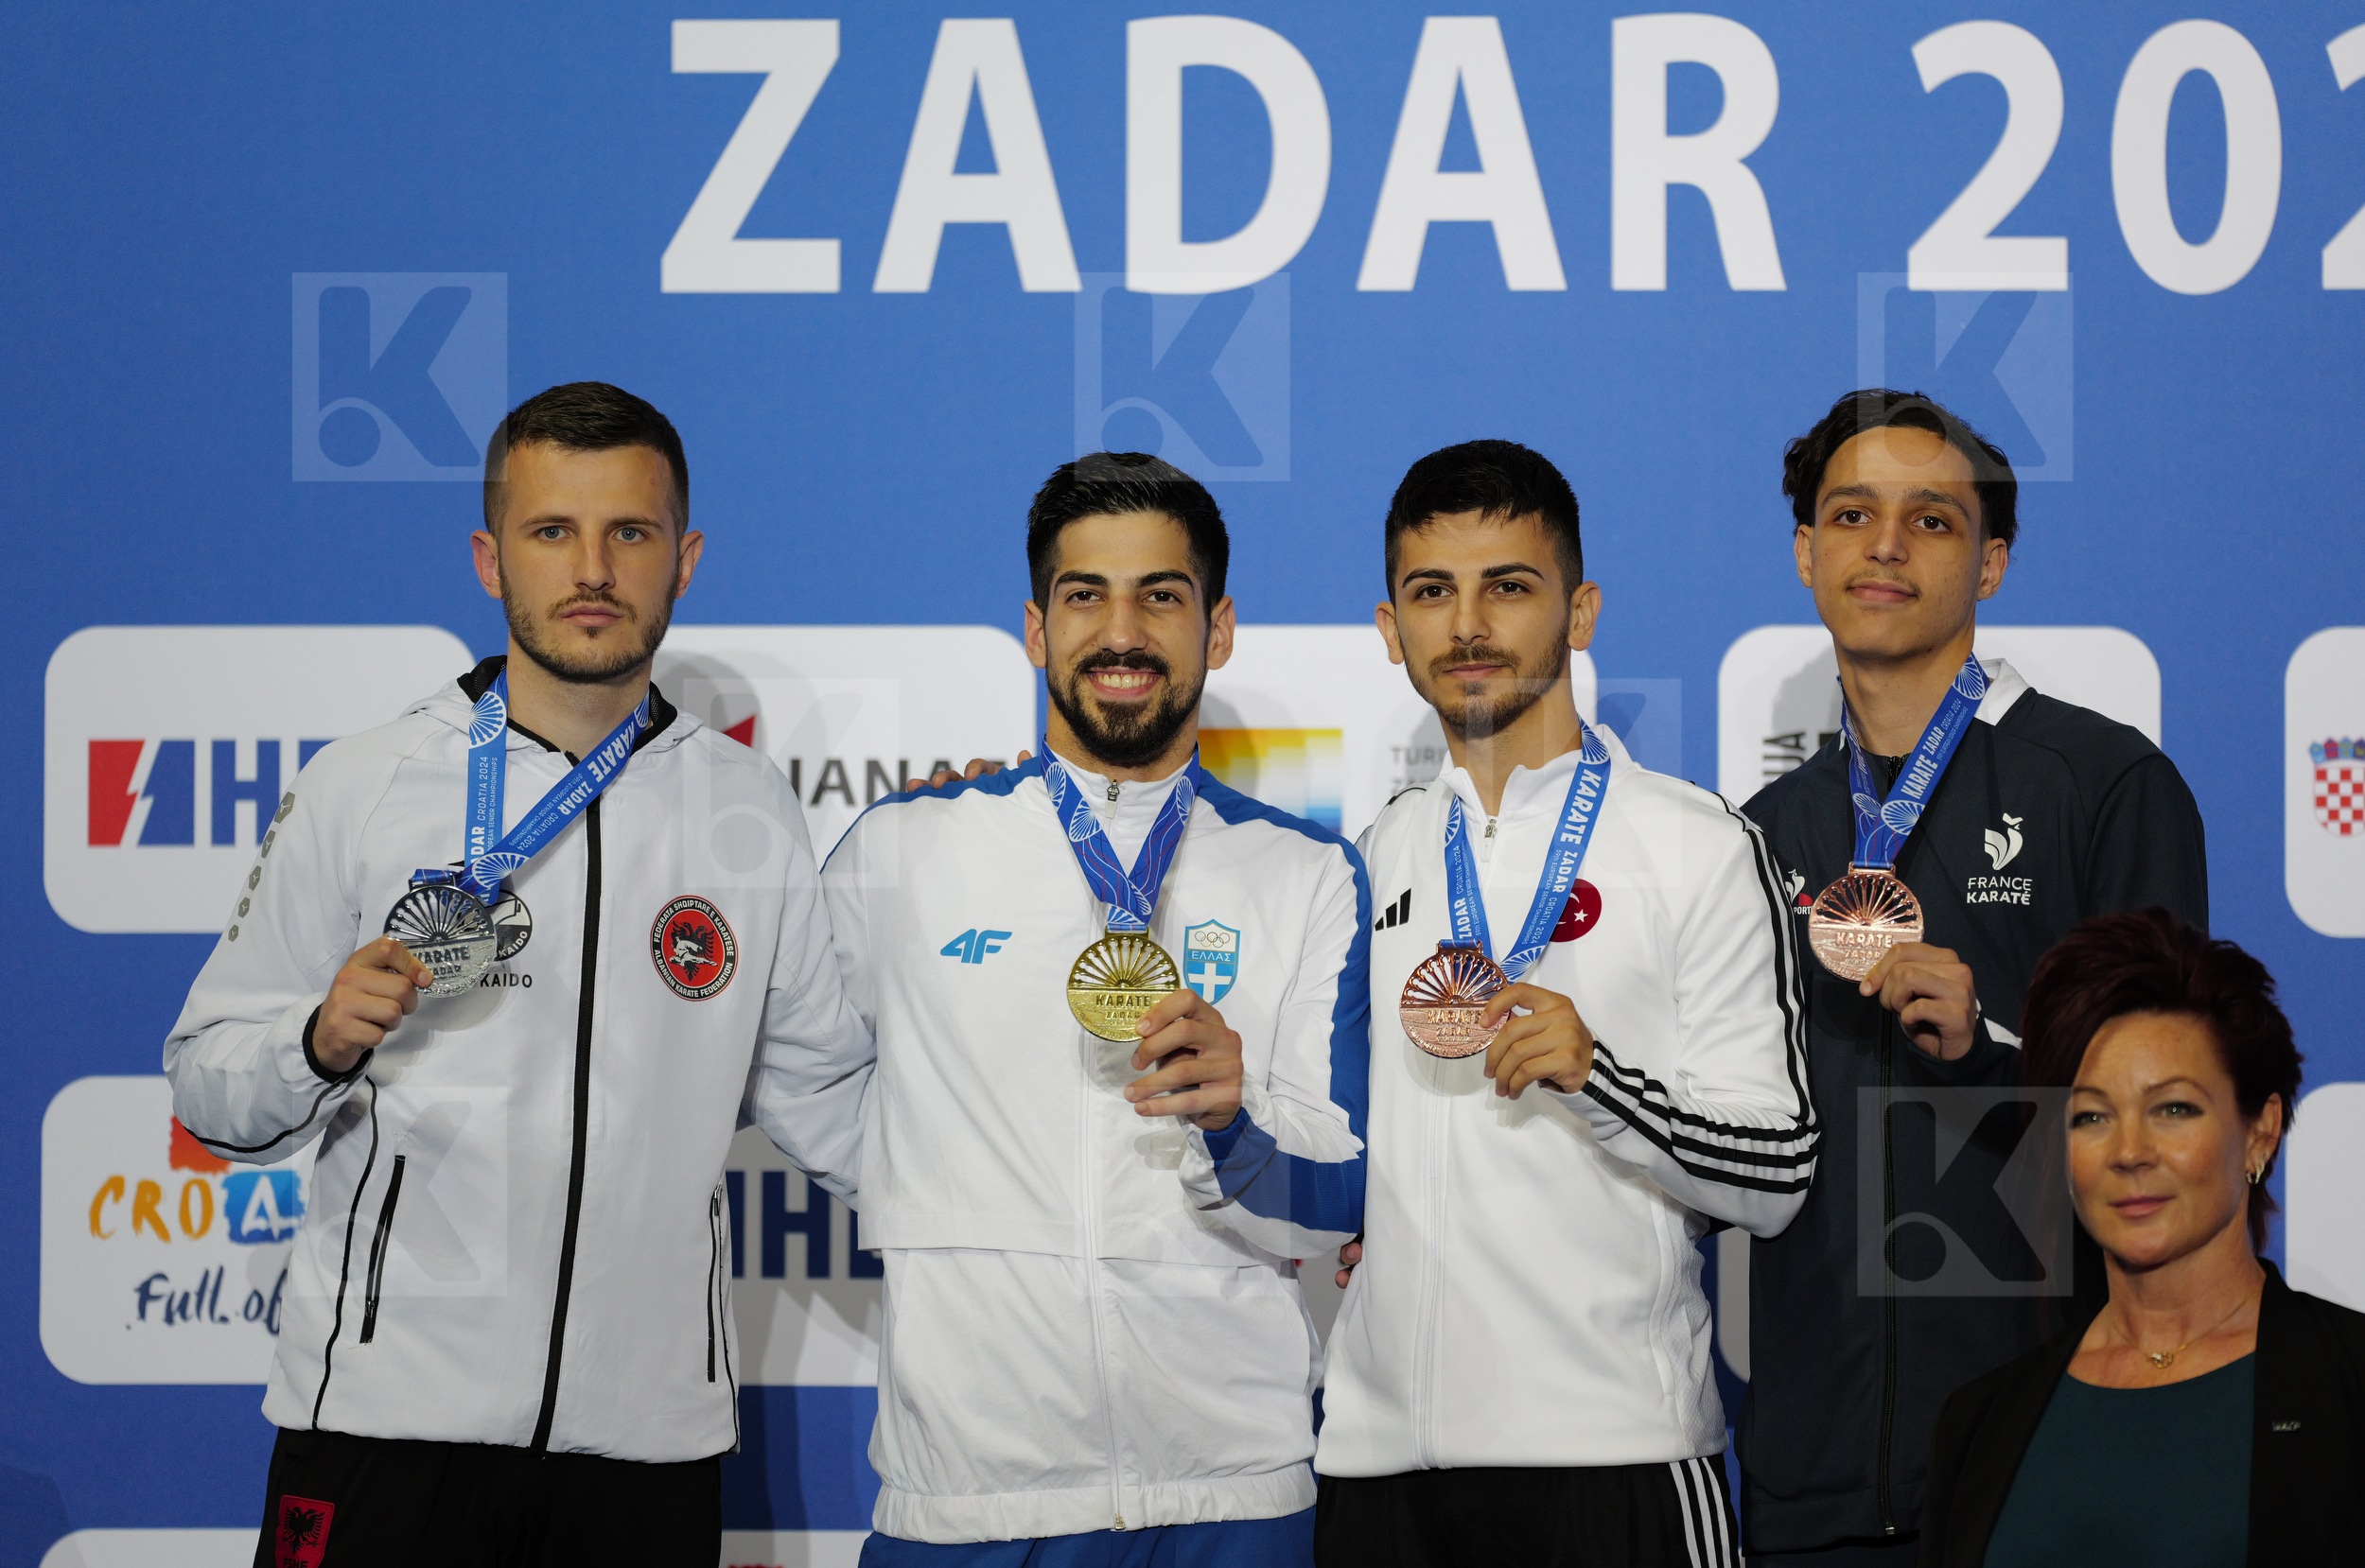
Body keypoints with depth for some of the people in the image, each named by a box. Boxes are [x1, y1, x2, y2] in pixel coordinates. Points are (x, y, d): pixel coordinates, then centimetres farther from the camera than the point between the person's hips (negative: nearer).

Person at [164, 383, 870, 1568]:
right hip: (391, 1411, -2)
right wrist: (325, 1040, -16)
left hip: (649, 1424, 2)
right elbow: (206, 1084, 3)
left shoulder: (749, 810, 9)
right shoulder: (359, 790, 2)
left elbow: (825, 1094, 15)